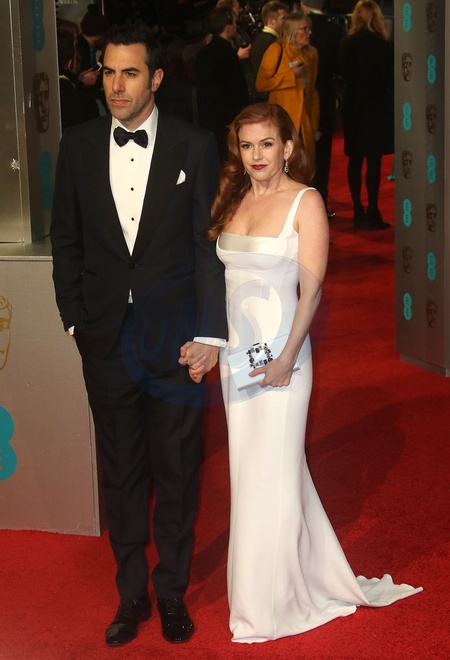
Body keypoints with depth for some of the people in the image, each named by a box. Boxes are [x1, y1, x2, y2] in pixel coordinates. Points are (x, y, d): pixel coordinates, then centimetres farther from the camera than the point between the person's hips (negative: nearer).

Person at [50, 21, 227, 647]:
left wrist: (209, 333, -10)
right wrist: (74, 317, 3)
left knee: (176, 472, 9)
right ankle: (132, 593, 27)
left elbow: (209, 243, -5)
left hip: (174, 333, -2)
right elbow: (65, 238, 9)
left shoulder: (194, 146, -4)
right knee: (121, 472, 12)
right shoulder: (78, 146, 2)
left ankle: (172, 592, 26)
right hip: (106, 337, 2)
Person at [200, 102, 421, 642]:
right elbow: (217, 274, 12)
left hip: (279, 350, -6)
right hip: (234, 349, 6)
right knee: (247, 470, 11)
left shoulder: (305, 202, -8)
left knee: (274, 473, 0)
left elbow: (311, 288, -12)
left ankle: (272, 605, 14)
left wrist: (287, 357, -17)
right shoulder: (230, 199, 10)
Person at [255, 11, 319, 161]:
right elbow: (261, 83, -12)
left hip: (304, 122, 6)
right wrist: (292, 75, -14)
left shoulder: (311, 53, 11)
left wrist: (314, 123, 15)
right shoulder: (276, 50, -7)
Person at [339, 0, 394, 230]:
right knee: (373, 161, -2)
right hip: (376, 108, -4)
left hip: (353, 108, 4)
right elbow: (389, 79, -8)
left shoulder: (346, 44, 1)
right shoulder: (380, 45, -12)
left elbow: (344, 74, 9)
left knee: (355, 160, 10)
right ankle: (371, 213, -3)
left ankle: (358, 212, 13)